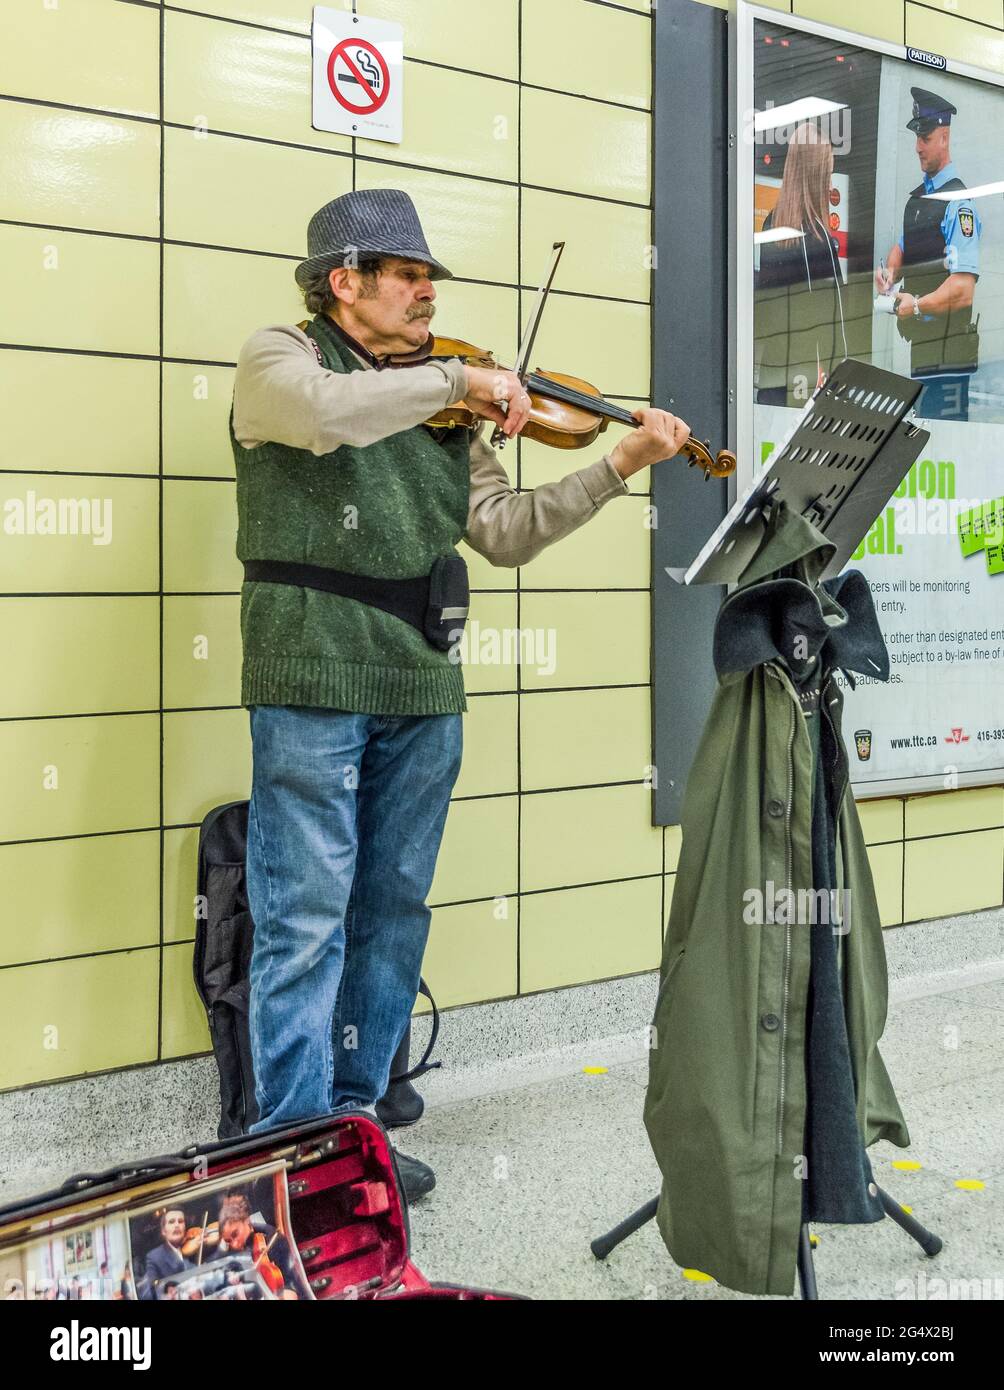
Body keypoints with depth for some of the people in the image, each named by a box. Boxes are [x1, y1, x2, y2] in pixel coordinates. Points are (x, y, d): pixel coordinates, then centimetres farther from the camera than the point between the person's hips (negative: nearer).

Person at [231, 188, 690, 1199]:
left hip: (423, 693, 6)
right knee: (306, 926, -3)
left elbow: (506, 532, 13)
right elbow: (327, 411, -23)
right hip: (313, 683, -6)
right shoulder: (278, 358, 2)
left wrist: (619, 466, 6)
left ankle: (354, 1123, 25)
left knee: (392, 916, 11)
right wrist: (457, 378, -14)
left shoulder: (437, 405, 18)